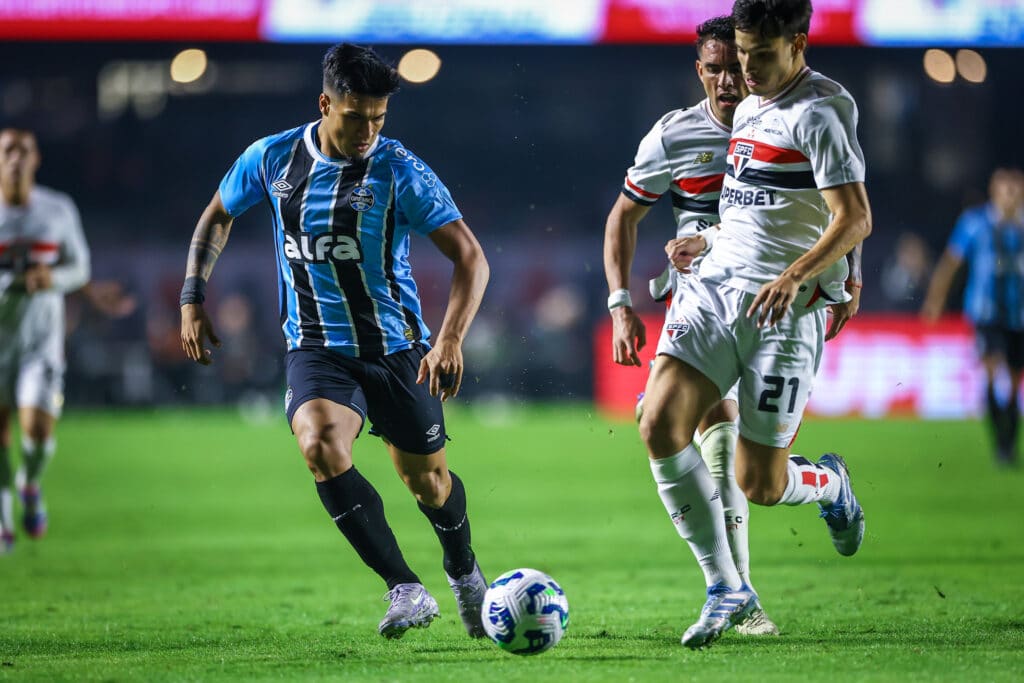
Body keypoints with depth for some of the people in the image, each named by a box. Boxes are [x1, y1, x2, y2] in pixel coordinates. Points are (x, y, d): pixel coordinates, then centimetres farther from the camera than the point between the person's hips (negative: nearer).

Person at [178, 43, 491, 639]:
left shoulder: (399, 171, -13)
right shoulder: (272, 159, -3)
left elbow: (471, 258, -15)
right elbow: (218, 216, 16)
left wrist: (451, 338, -29)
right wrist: (193, 299, 7)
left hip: (397, 349, -1)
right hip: (316, 349, 1)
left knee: (426, 478, 10)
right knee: (321, 447, -28)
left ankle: (464, 573, 44)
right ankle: (407, 591, -23)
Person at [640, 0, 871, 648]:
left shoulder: (818, 114, -10)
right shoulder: (748, 110, 17)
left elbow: (855, 218, -18)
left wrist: (794, 276, -31)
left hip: (787, 308, -7)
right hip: (716, 285, 7)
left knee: (759, 485, -5)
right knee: (660, 425, -14)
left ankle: (830, 484, 33)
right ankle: (726, 589, -3)